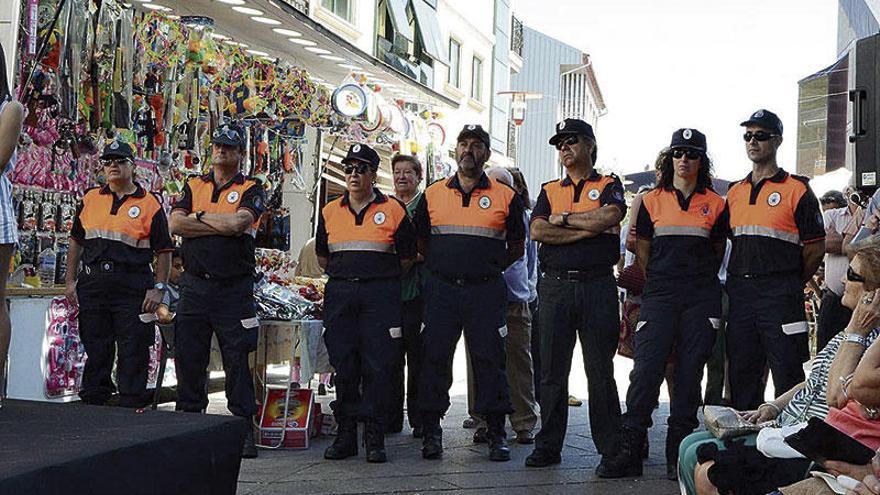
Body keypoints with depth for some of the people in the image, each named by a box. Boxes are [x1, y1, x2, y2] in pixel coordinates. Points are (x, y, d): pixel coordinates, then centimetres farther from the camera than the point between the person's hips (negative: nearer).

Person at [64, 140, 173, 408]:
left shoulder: (150, 204, 2)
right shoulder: (90, 199, 13)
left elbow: (164, 251, 2)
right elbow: (76, 241, 17)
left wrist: (158, 288, -6)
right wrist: (70, 281, 10)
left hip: (133, 288, -3)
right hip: (92, 285, 3)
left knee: (133, 353, -2)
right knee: (95, 351, 9)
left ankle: (130, 408, 5)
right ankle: (92, 403, 18)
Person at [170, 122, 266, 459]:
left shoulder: (251, 189, 4)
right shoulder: (193, 185, 14)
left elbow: (238, 222, -16)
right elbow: (175, 224, -1)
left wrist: (200, 217, -3)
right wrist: (223, 225, -7)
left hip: (234, 288, -3)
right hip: (194, 285, 4)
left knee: (238, 359, -2)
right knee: (188, 356, 7)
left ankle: (244, 428, 4)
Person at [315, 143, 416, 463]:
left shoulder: (393, 210, 2)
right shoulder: (330, 211, 11)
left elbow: (407, 256, 8)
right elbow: (322, 254, 22)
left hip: (380, 295, -3)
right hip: (340, 294, 3)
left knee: (377, 366, -5)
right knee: (343, 366, 3)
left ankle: (375, 439, 0)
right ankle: (346, 434, 12)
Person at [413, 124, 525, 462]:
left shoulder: (505, 197, 5)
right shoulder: (432, 194, 10)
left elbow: (517, 246, 12)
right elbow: (420, 241, 19)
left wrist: (491, 267, 7)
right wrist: (441, 266, 12)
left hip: (486, 291, -1)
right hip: (441, 289, 2)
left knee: (490, 360, -1)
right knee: (434, 358, 0)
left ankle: (497, 434, 7)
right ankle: (431, 432, 8)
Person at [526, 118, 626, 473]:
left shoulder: (609, 186, 9)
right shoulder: (549, 190, 17)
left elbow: (609, 217, -13)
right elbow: (538, 231, 0)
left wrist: (564, 219, -3)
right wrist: (588, 229, -7)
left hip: (597, 286, -3)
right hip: (555, 285, 3)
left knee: (600, 370, -2)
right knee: (552, 370, 5)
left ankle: (610, 449, 3)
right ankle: (548, 446, 13)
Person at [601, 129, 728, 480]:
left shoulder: (715, 204, 9)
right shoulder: (652, 201, 10)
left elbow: (718, 252, 17)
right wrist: (660, 282, 11)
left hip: (701, 299, 0)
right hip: (659, 297, 0)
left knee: (689, 374, 0)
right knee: (646, 369, -10)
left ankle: (678, 456, 6)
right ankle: (630, 453, -8)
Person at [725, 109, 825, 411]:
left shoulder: (797, 190, -2)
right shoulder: (735, 192, 15)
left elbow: (815, 249, -1)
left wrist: (789, 284, 5)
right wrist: (739, 280, 12)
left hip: (780, 295, -5)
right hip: (739, 293, 6)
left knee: (787, 375, -4)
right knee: (741, 374, 10)